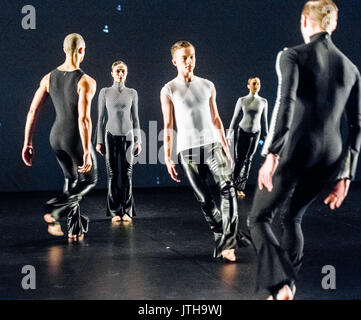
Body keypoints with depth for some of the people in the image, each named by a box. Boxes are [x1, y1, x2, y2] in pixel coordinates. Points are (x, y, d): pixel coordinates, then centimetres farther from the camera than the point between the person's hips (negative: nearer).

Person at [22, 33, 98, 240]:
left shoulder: (49, 78, 2)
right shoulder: (86, 81, -17)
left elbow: (33, 111, 0)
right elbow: (84, 118, -25)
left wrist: (28, 143, 5)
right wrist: (87, 151, -24)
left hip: (57, 137, 6)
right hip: (76, 139, -6)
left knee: (71, 180, 24)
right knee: (89, 180, 15)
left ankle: (75, 229, 25)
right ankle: (56, 209, -9)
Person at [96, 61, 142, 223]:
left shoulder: (132, 93, 5)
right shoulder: (105, 92, 1)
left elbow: (135, 118, 8)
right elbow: (100, 118, 3)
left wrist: (138, 141, 4)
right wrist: (99, 141, -2)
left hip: (127, 136, 1)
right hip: (111, 136, -1)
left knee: (127, 174, 0)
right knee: (112, 174, 0)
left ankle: (127, 211, 7)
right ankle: (115, 212, 6)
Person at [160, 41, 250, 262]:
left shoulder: (208, 86, 9)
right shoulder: (169, 91, 1)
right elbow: (168, 126, 1)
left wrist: (226, 147, 13)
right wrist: (168, 158, -2)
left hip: (212, 144, 2)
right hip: (188, 150, -1)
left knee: (228, 188, -18)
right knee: (204, 199, 3)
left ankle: (227, 243, -20)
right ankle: (222, 237, 18)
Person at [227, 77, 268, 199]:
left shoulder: (263, 102, 1)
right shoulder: (242, 100, -4)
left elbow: (264, 120, 7)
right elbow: (235, 118, 0)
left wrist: (265, 137, 8)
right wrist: (229, 134, -3)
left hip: (256, 133, 2)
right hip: (242, 131, -1)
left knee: (248, 160, 3)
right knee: (239, 159, -5)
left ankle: (240, 188, 10)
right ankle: (233, 184, 10)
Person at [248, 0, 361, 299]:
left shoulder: (292, 56, -3)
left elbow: (286, 102, -22)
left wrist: (271, 155, -25)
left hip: (295, 152, -5)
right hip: (330, 157, 6)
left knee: (259, 219, 9)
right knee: (292, 217, 25)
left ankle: (281, 286, -11)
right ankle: (287, 288, 26)